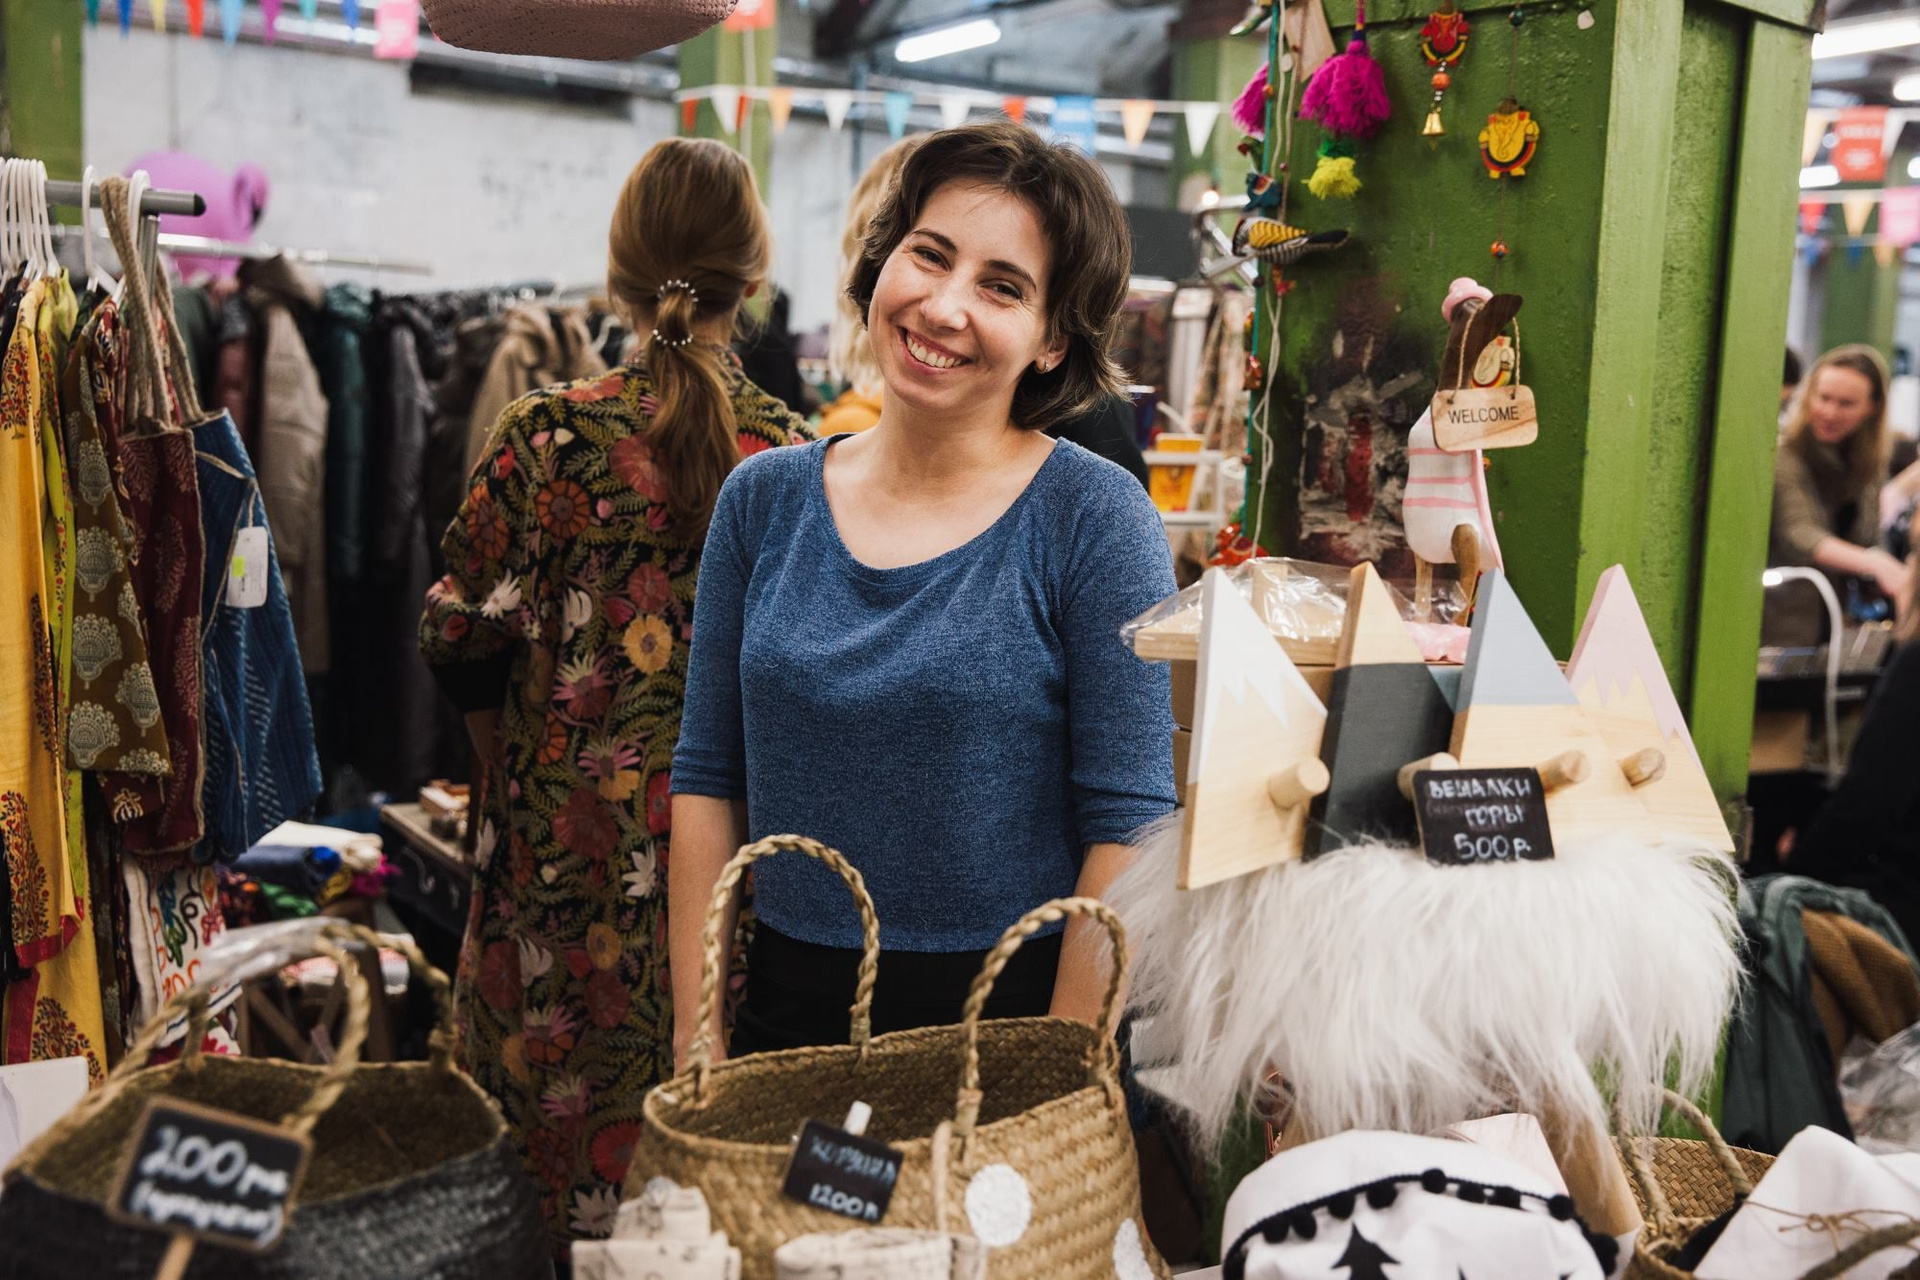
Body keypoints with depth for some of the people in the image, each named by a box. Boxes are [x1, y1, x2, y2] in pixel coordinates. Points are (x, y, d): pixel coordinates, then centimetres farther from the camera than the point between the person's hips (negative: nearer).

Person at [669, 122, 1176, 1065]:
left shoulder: (1094, 519, -12)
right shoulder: (764, 499, 1)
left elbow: (1129, 821, -13)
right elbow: (707, 779, 3)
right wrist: (697, 1033, 0)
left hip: (1013, 1010, -3)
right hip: (783, 1007, 4)